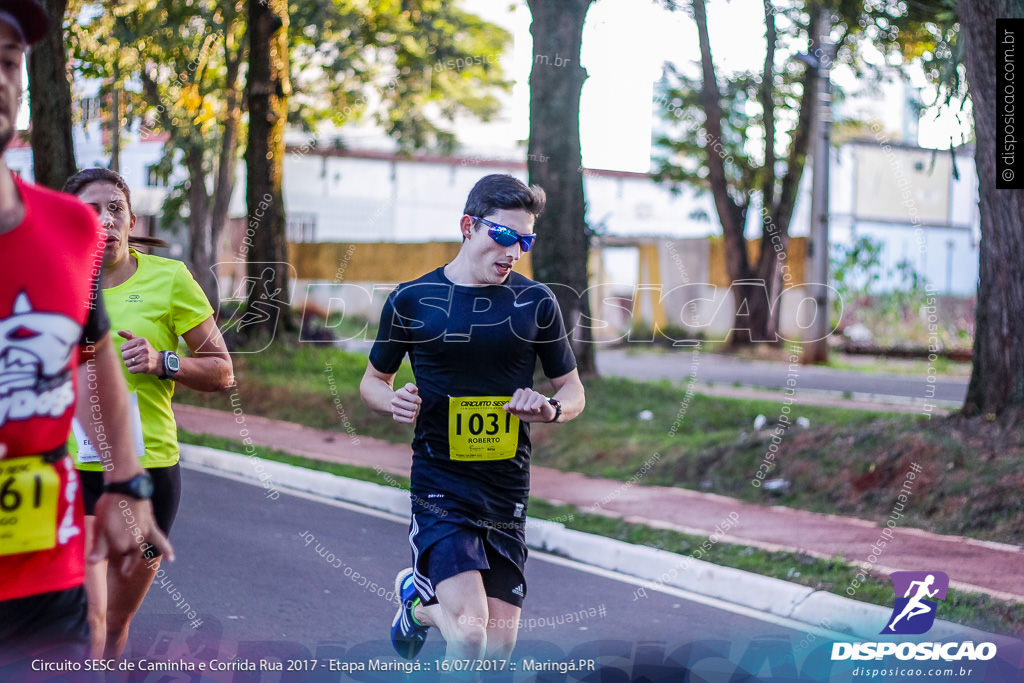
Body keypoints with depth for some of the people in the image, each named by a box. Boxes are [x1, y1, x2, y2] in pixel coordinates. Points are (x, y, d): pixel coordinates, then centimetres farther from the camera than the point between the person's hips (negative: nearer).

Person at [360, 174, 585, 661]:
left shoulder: (536, 302, 4)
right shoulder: (411, 301, 0)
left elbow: (573, 391, 11)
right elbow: (373, 381, 13)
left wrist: (550, 410, -12)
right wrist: (394, 401, -10)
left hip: (507, 489, 3)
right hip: (439, 484, -3)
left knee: (499, 646, 6)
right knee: (471, 630, -19)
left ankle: (421, 606, 36)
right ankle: (416, 593, 15)